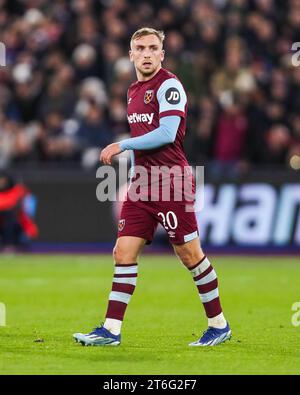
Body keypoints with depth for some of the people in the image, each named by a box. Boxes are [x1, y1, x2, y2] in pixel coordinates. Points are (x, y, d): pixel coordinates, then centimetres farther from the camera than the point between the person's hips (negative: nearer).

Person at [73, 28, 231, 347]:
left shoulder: (168, 85, -9)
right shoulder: (133, 91, 16)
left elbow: (166, 134, -19)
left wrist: (122, 146, -14)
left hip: (171, 182, -8)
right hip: (142, 183, 8)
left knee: (189, 254, -1)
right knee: (124, 251, -1)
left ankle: (219, 325, 11)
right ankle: (111, 330, -1)